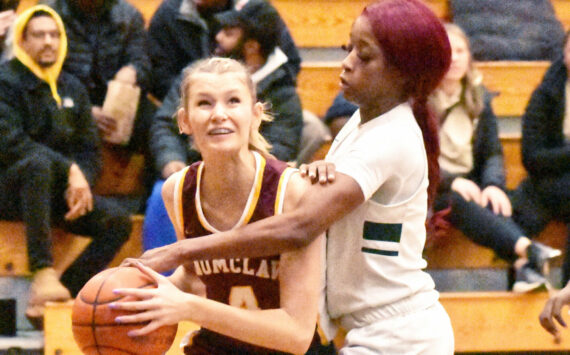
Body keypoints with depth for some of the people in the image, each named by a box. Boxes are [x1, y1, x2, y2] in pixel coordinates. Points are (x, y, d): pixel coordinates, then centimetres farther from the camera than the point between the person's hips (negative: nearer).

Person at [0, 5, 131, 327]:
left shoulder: (73, 89, 14)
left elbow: (90, 149, 13)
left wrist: (82, 182, -10)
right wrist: (70, 170, -25)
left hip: (56, 192, 6)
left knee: (119, 221, -16)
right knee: (38, 162, -39)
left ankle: (53, 298, -22)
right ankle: (44, 273, -45)